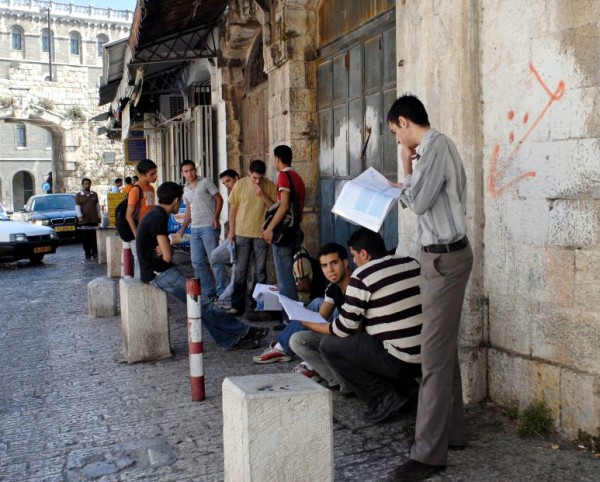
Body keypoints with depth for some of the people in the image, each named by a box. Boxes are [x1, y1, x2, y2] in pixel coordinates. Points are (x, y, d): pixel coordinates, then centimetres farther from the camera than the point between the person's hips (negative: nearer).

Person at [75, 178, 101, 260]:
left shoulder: (94, 194, 12)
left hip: (94, 220, 2)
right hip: (84, 220, -2)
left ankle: (95, 253, 7)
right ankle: (87, 254, 4)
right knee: (86, 238, -1)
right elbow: (77, 207, -2)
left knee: (94, 237, 0)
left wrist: (99, 217, 11)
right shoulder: (78, 195, 4)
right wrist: (80, 216, -15)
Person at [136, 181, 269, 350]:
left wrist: (166, 249, -10)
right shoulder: (159, 218, -19)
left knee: (199, 302, 3)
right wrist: (166, 252, 3)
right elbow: (167, 257, -20)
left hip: (159, 271, 10)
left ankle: (230, 339, 1)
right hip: (159, 274, -10)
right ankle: (242, 332, -3)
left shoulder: (155, 215, 13)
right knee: (200, 302, -8)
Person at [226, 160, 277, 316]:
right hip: (242, 233, 0)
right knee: (240, 271, 4)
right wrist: (231, 230, 2)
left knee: (260, 271, 7)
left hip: (261, 234, 0)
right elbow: (233, 208, 3)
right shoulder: (240, 184, -2)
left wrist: (263, 195, -18)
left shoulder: (270, 186, -4)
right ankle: (237, 305, 9)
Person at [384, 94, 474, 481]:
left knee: (435, 355, -9)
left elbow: (417, 202, -18)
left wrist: (407, 168, -4)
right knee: (445, 348, 15)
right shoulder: (436, 146, 16)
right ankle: (452, 431, 26)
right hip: (443, 254, 10)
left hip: (445, 257, -10)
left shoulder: (435, 145, -14)